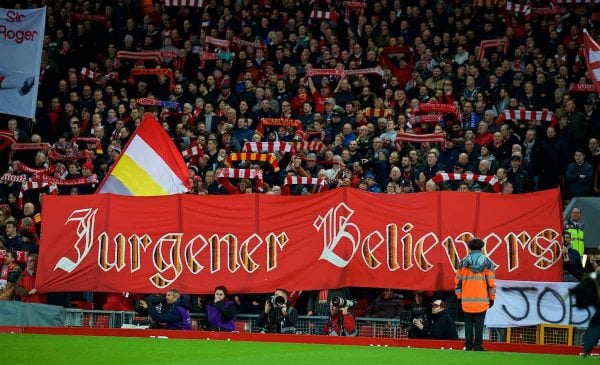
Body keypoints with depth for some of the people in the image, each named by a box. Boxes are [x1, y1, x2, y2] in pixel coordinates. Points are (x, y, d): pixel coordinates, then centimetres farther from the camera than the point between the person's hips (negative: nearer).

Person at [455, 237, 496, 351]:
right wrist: (492, 298, 7)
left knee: (468, 322, 9)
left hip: (467, 300, 1)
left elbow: (458, 281, 4)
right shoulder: (487, 263, 1)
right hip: (482, 299, -1)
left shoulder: (463, 262, 3)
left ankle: (468, 345, 7)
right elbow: (491, 282, 0)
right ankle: (477, 345, -1)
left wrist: (459, 297, 12)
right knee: (479, 323, 2)